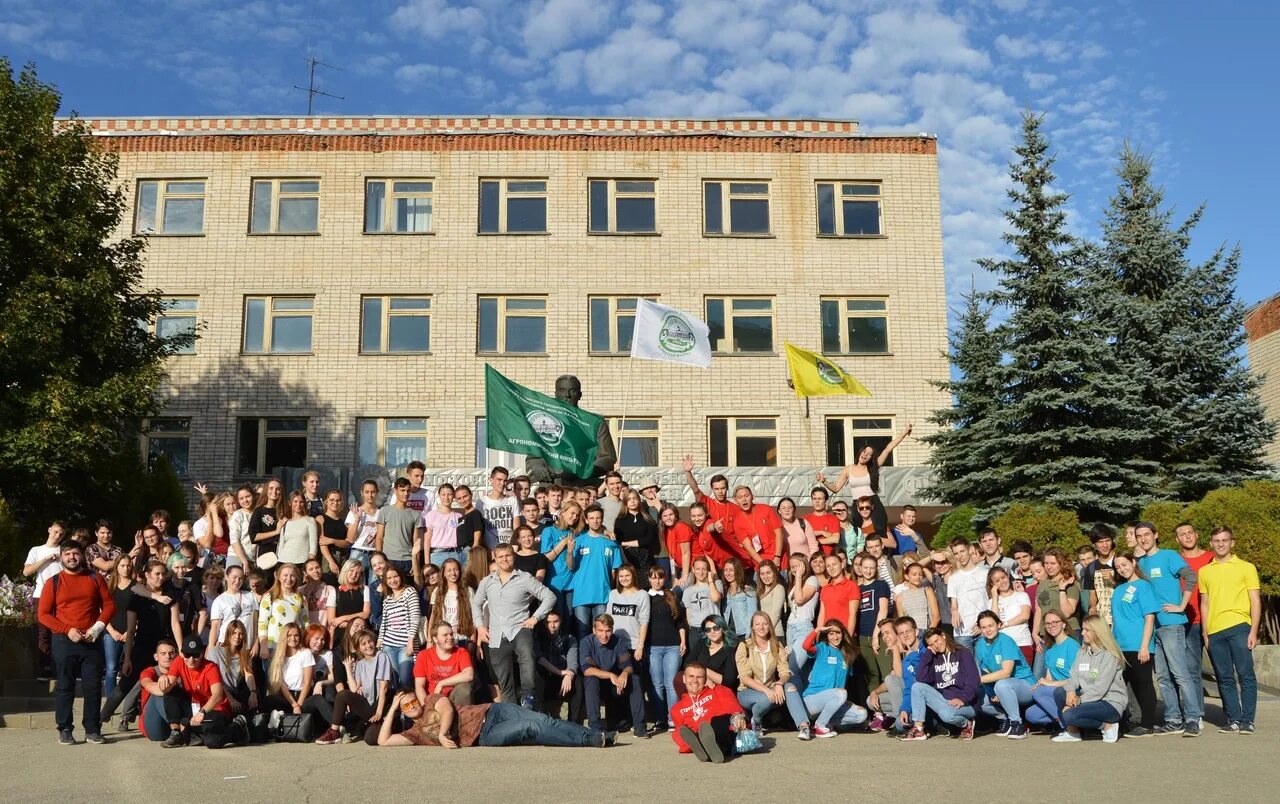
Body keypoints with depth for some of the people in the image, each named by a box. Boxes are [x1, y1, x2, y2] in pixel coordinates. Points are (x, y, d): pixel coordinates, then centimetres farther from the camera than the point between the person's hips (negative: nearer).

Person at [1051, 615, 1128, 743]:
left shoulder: (1110, 656, -14)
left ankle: (1107, 725, -5)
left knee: (1070, 715, -26)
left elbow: (1100, 688, -19)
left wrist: (1079, 700, -21)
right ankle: (1071, 732, -4)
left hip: (1111, 703, -8)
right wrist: (1070, 691, -17)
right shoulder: (1081, 653, 10)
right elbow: (1074, 676, 4)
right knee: (1059, 692, -11)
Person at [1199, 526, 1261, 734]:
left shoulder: (1246, 568, 6)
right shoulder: (1205, 572, 15)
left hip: (1238, 627, -3)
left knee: (1245, 675, -4)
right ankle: (1233, 719, 11)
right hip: (1214, 631, 3)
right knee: (1225, 679, 6)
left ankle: (1247, 720, 0)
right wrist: (1205, 633, 10)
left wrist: (1253, 631, -6)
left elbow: (1255, 602, 3)